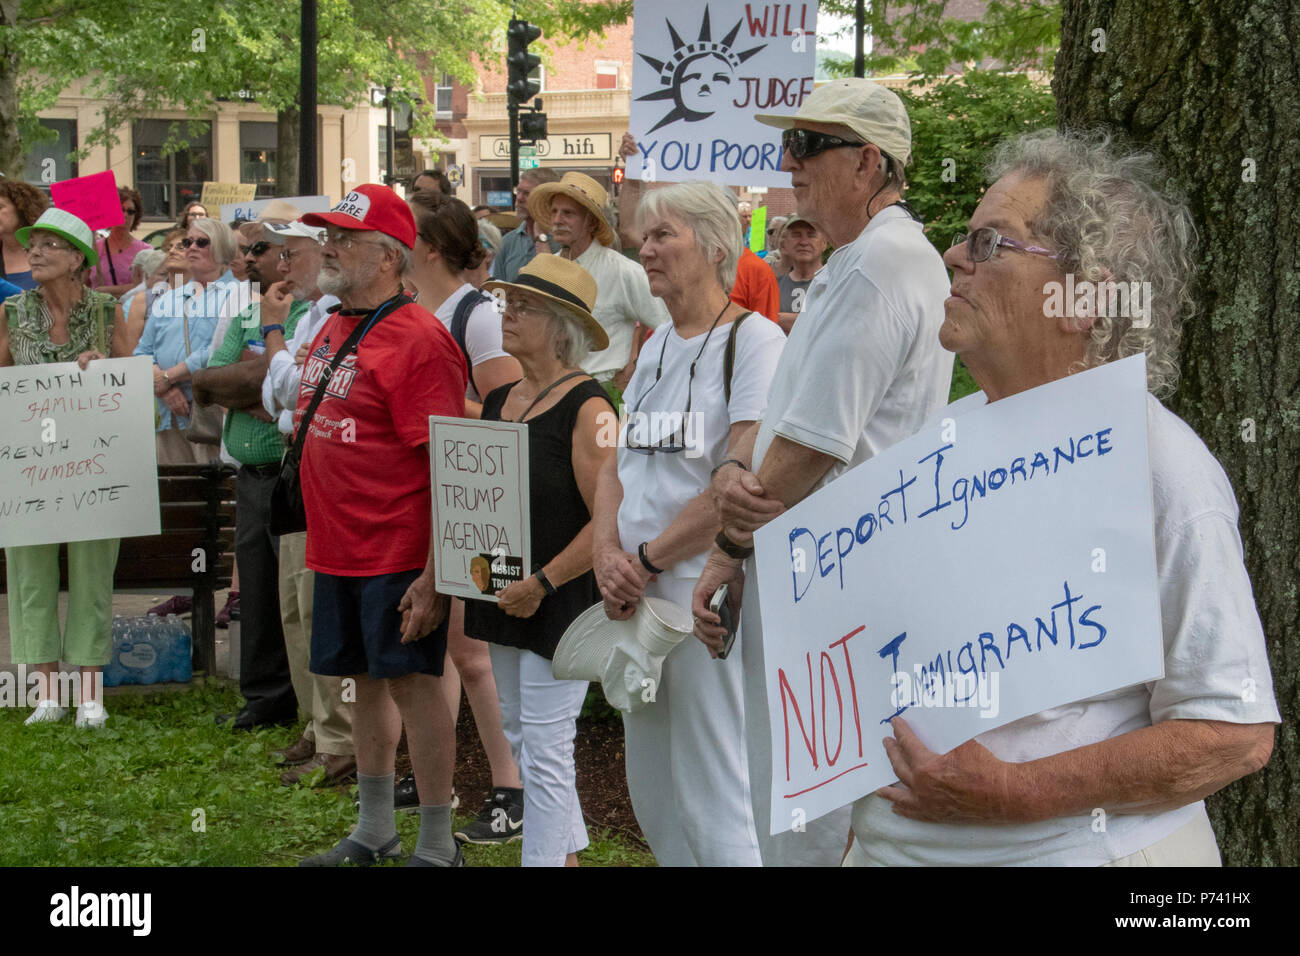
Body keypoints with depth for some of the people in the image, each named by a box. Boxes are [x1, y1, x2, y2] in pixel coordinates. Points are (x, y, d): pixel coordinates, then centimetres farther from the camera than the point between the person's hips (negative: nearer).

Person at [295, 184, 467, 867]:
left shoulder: (418, 339, -15)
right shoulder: (330, 330, 12)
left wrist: (434, 573, -22)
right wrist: (320, 539, 19)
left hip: (397, 554, -8)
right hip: (338, 550, 8)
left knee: (411, 680, -3)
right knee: (366, 679, 15)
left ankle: (437, 847, 8)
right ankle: (373, 834, 28)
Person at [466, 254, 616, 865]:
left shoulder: (585, 407, -14)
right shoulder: (498, 402, 10)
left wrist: (543, 583, -20)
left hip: (559, 602, -8)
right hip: (504, 603, 8)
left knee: (544, 748, -5)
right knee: (519, 738, 15)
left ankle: (547, 856, 5)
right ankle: (567, 849, 29)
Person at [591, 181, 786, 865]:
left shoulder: (755, 340, -10)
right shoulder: (656, 347, 15)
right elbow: (618, 465, 15)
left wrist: (646, 560, -13)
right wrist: (608, 554, -4)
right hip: (635, 599, 8)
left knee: (714, 804, -4)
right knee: (651, 795, 15)